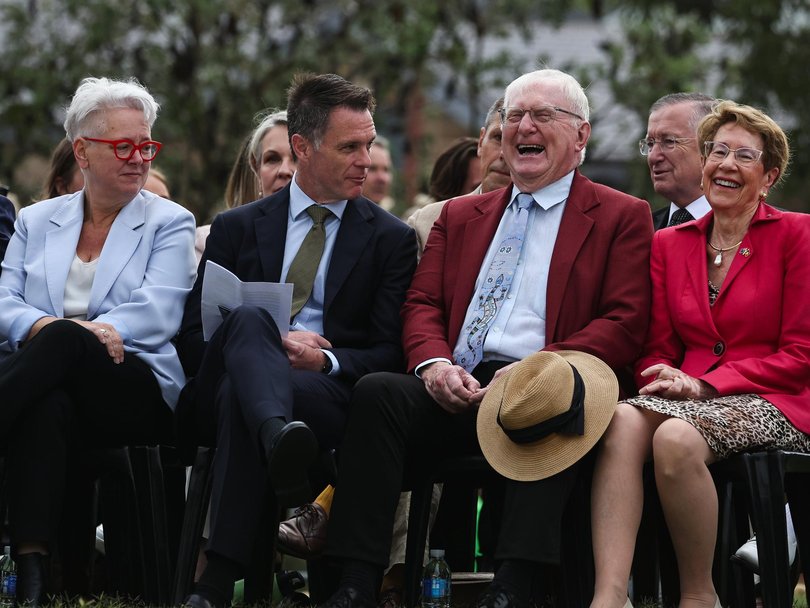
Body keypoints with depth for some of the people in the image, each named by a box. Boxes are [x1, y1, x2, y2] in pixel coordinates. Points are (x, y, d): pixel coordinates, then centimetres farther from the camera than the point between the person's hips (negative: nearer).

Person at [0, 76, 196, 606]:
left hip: (138, 393, -2)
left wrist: (63, 332, -20)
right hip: (46, 380, 2)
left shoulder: (170, 224, 13)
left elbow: (159, 311, -5)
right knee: (46, 406, -39)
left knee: (63, 340, -36)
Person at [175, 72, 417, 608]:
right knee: (248, 317, -35)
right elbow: (193, 336, 10)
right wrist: (269, 343, -10)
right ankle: (280, 439, -69)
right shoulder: (238, 228, 19)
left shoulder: (391, 238, 16)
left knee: (238, 394, -37)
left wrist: (327, 360, -13)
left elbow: (390, 352, 8)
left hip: (331, 394, -1)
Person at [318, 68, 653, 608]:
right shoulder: (461, 215, 28)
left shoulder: (620, 216, 12)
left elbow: (624, 325, 0)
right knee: (377, 390, -26)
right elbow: (422, 305, 18)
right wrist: (433, 363, -6)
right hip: (456, 391, 4)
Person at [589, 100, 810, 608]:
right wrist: (667, 382, -9)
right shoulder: (670, 244, 17)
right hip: (684, 396, 4)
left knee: (677, 437, -36)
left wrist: (703, 384, -11)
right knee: (622, 420, -32)